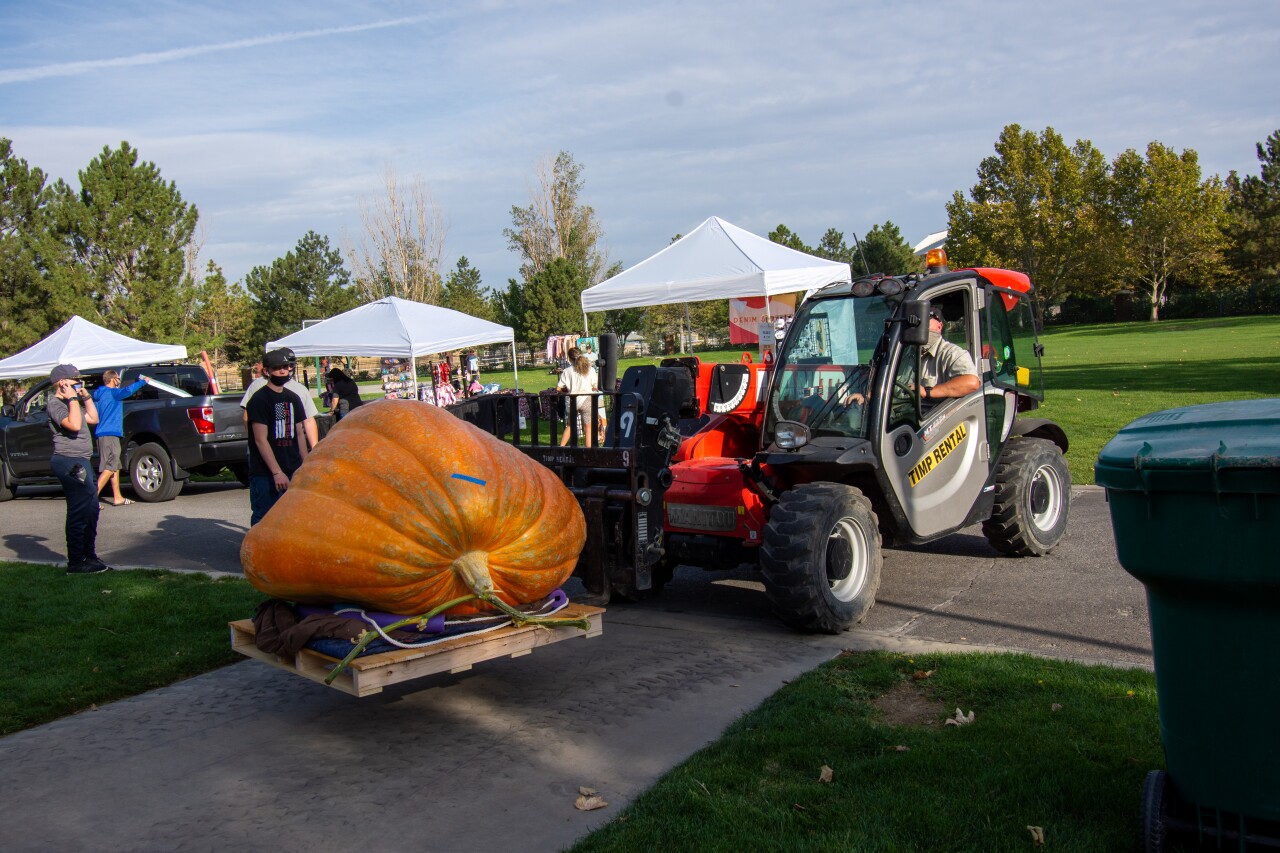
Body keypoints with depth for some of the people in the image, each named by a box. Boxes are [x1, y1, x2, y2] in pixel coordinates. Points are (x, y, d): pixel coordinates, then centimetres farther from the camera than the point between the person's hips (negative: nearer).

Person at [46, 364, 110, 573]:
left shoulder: (71, 403, 20)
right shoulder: (55, 404, -11)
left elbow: (93, 419, 21)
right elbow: (74, 425, -26)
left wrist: (86, 397, 13)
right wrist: (72, 399, -18)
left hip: (81, 461, 11)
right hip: (70, 462, -11)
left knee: (91, 510, 16)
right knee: (79, 512, -11)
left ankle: (89, 556, 25)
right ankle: (76, 562, -7)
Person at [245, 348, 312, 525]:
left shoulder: (293, 398, 14)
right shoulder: (259, 399, -8)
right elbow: (261, 440, -14)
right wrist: (277, 472, -19)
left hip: (293, 471, 7)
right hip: (265, 474, -7)